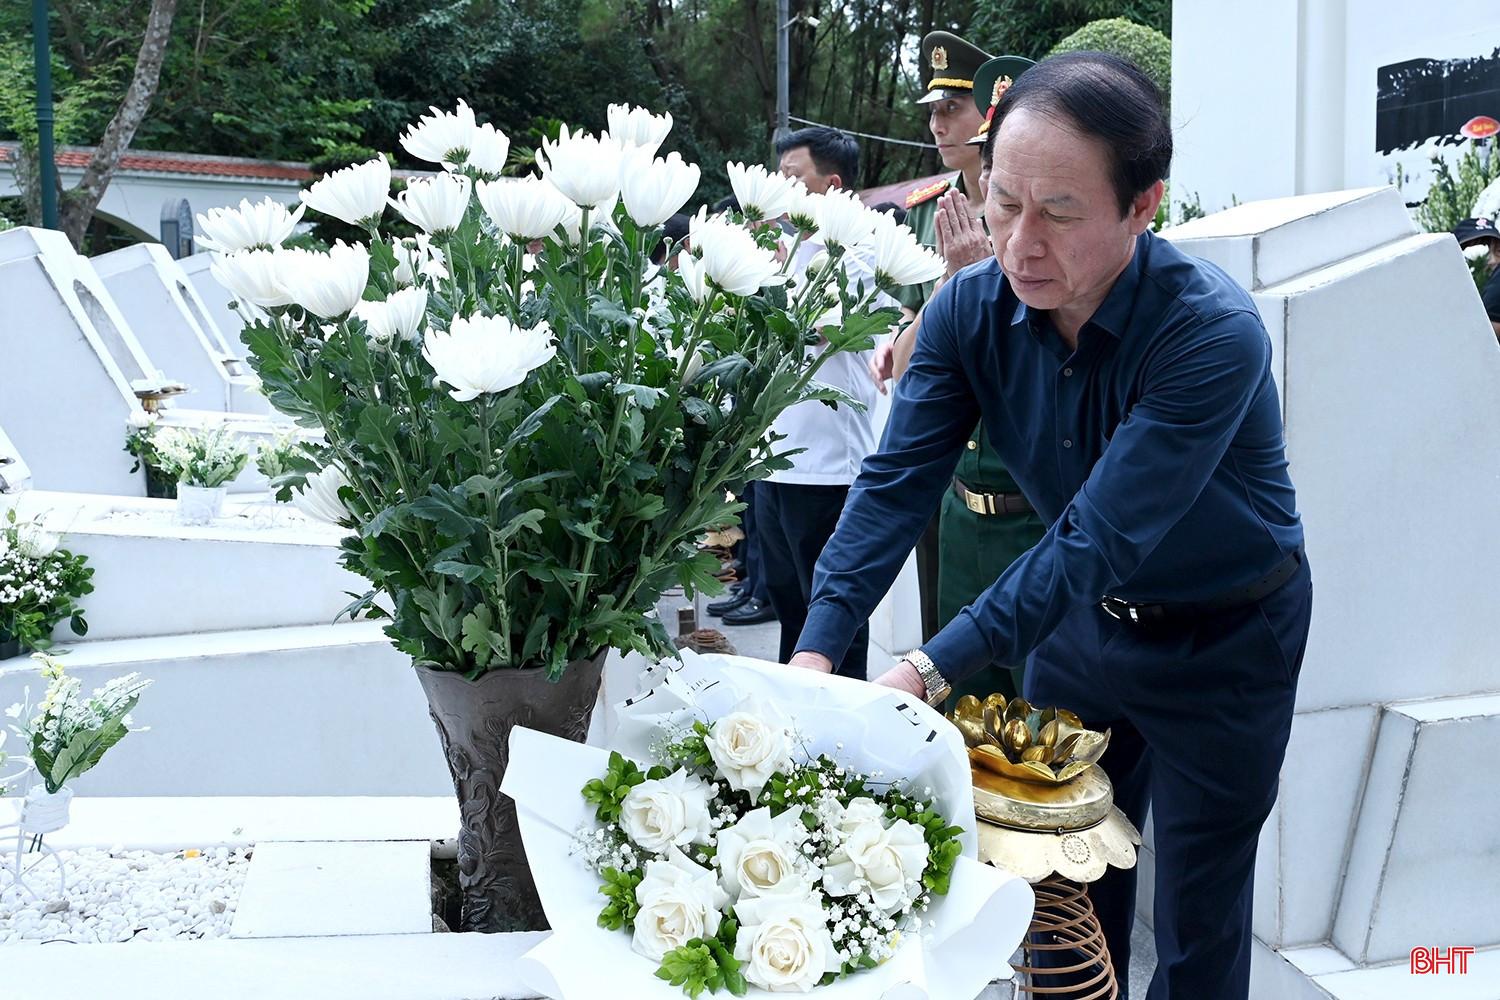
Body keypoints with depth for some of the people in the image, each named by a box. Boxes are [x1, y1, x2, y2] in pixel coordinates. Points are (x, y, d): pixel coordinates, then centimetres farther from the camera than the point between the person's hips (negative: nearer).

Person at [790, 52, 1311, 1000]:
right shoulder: (970, 308, -16)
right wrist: (816, 652, -33)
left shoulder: (1214, 334, -31)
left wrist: (930, 671, -40)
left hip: (1225, 638, -4)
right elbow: (896, 485, -20)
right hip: (1082, 614, 4)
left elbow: (1096, 540, -35)